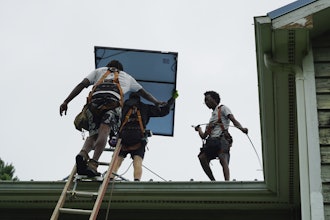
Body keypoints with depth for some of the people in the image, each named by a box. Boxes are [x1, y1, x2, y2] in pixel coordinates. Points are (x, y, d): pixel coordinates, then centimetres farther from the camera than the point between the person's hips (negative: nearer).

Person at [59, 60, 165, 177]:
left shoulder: (99, 71, 37)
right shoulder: (127, 77, 40)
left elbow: (81, 85, 22)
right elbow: (144, 93, 50)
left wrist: (66, 102, 16)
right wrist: (157, 103, 66)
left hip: (95, 98, 1)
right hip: (113, 100, -1)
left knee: (93, 135, 5)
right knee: (103, 132, -17)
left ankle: (83, 153, -26)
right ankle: (93, 164, -36)